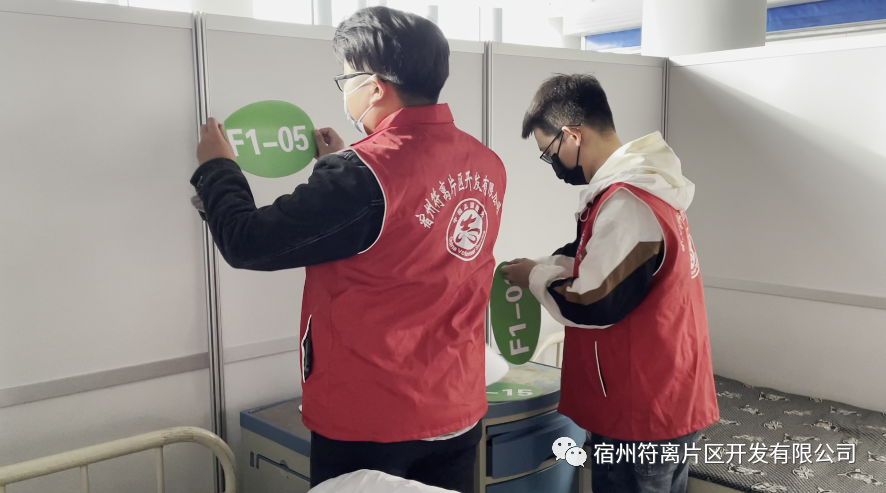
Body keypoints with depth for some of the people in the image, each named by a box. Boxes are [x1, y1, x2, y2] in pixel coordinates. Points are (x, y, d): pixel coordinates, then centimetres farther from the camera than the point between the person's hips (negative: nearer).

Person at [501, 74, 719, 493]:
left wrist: (535, 278, -6)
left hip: (640, 412, -9)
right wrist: (548, 266, 4)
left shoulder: (626, 204, -24)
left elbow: (592, 305, -22)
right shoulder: (644, 185, 9)